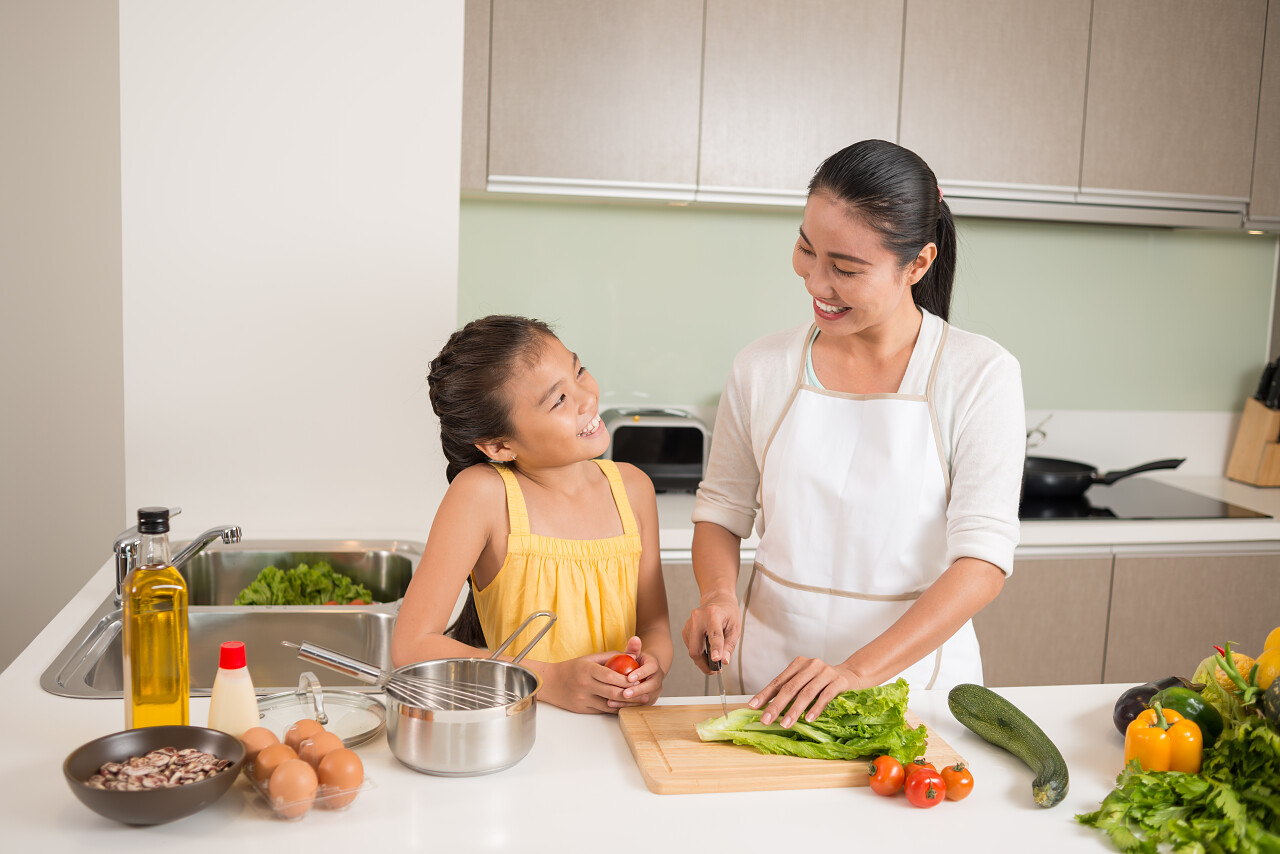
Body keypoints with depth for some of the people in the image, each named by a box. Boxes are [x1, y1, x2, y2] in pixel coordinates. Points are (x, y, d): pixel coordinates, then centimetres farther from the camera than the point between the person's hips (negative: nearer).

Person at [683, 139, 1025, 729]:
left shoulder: (980, 375, -8)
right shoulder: (763, 367, 1)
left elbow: (984, 557, -13)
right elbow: (722, 509, 11)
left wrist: (859, 670, -24)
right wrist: (719, 593, -10)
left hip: (911, 669, -2)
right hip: (768, 672, 2)